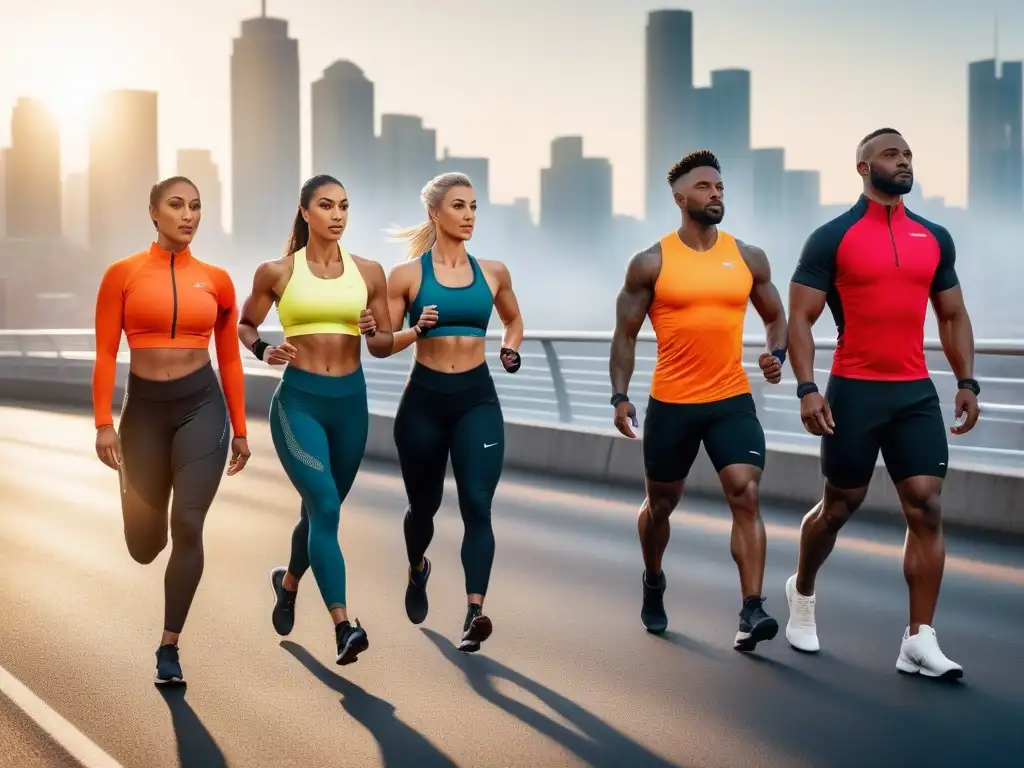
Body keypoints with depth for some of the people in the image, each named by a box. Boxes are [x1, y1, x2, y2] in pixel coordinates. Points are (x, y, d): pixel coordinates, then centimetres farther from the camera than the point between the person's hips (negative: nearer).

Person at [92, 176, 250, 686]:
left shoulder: (216, 279, 2)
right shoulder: (123, 274, -2)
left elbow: (229, 359, 7)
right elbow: (106, 354, -4)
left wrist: (240, 430, 8)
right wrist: (104, 423, -11)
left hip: (202, 405, 0)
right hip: (143, 408, 0)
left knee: (188, 525, -12)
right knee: (142, 545, 9)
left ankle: (169, 647, 1)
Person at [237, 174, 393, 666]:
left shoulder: (368, 272, 4)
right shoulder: (277, 272, -1)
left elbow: (385, 346, 10)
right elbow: (244, 324, 13)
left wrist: (372, 333, -12)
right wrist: (262, 351, -7)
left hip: (350, 401, 4)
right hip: (299, 401, -3)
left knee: (320, 509, 16)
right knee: (325, 506, -19)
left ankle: (288, 583, 46)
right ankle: (344, 628, -21)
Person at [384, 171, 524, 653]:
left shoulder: (493, 273, 5)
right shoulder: (407, 275, -3)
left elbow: (513, 320, 23)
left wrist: (511, 349, 3)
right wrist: (417, 329, -19)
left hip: (477, 399, 1)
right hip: (424, 399, -1)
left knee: (477, 504, -15)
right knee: (424, 504, 15)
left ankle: (475, 612, -23)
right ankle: (417, 571, 47)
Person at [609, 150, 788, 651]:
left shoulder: (748, 258, 3)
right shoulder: (651, 263, -3)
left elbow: (775, 316, 15)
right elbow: (625, 334, 1)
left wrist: (776, 353, -6)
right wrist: (620, 396, -8)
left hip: (732, 401, 1)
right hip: (671, 404, -1)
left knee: (746, 496, -16)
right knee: (660, 503, 15)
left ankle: (751, 613, -18)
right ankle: (653, 583, 43)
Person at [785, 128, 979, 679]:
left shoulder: (934, 238, 10)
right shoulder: (833, 237, -4)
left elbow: (953, 316, 16)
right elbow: (800, 318, -6)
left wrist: (966, 382, 4)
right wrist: (807, 389, -17)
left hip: (916, 392, 4)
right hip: (855, 391, -3)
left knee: (926, 507, -7)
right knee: (840, 505, 9)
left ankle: (919, 640, -5)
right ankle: (802, 592, 37)